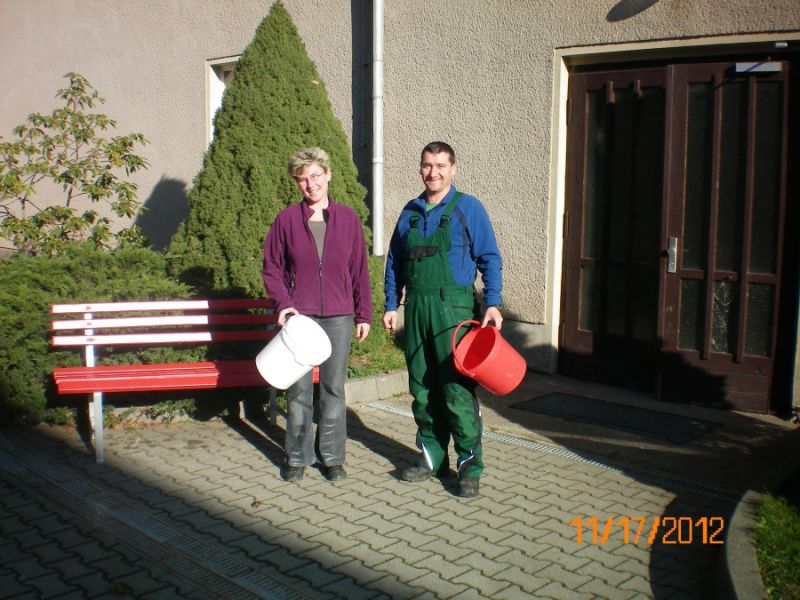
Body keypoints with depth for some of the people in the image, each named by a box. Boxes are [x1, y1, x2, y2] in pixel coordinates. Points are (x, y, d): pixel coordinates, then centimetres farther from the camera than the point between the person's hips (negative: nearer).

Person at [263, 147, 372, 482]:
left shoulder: (347, 218, 4)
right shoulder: (287, 219, 1)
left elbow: (359, 270, 7)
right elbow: (272, 268, 5)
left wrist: (364, 314, 7)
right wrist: (283, 303, -9)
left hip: (338, 317, 1)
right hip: (299, 316, 0)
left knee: (334, 388, 8)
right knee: (298, 389, 5)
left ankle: (332, 457, 21)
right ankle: (298, 457, 20)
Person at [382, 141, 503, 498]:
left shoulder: (468, 208, 2)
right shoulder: (410, 212, 15)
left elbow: (489, 259, -1)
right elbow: (394, 263, 19)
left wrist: (492, 303, -11)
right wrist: (391, 305, 13)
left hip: (453, 308, -5)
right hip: (416, 308, 5)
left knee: (458, 390, -7)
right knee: (422, 389, 9)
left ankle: (470, 467, 3)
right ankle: (432, 458, 22)